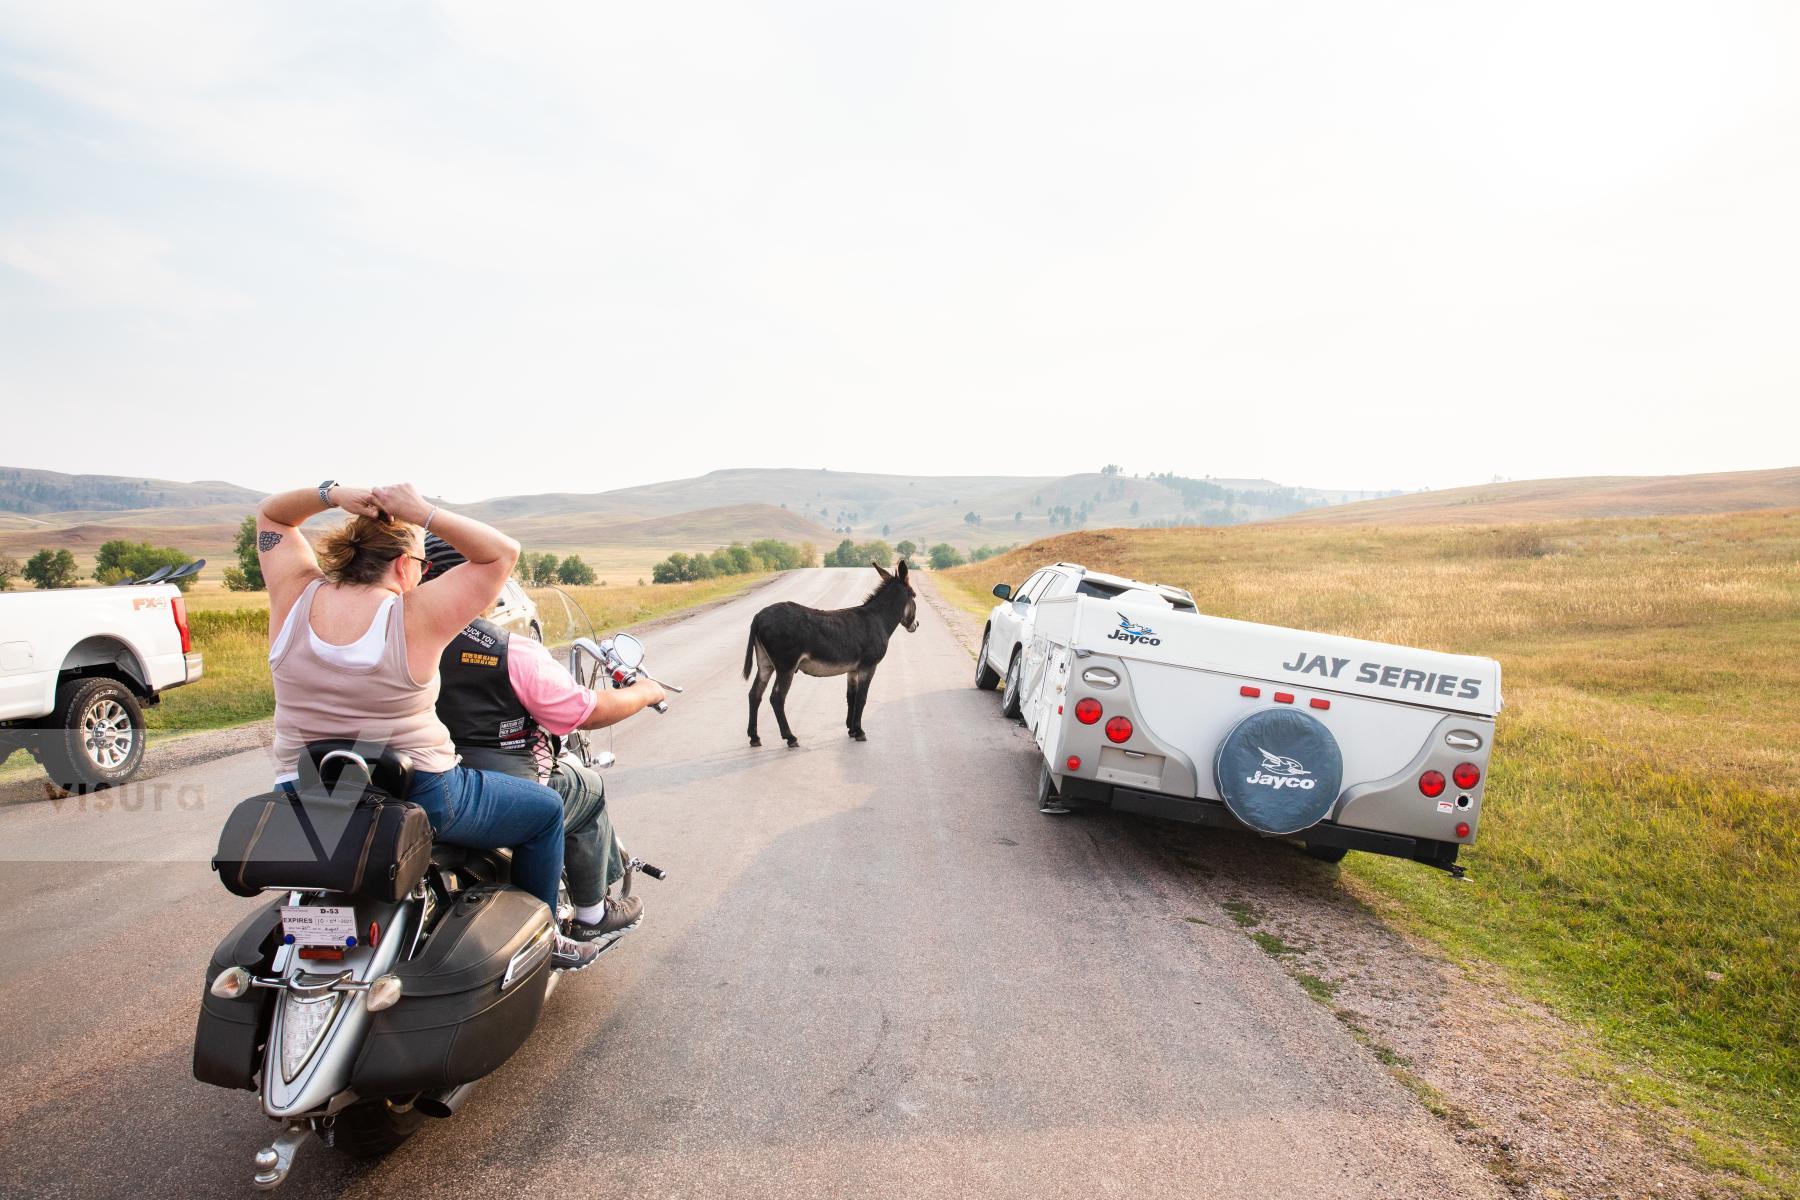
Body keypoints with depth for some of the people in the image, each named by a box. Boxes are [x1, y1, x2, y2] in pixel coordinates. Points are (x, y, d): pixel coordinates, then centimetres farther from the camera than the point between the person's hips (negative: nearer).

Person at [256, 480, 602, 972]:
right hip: (416, 800, -5)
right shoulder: (417, 615, -18)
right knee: (545, 811, 15)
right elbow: (503, 553, -11)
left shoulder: (296, 596, -5)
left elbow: (271, 513, 12)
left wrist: (331, 493, -5)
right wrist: (424, 514, -16)